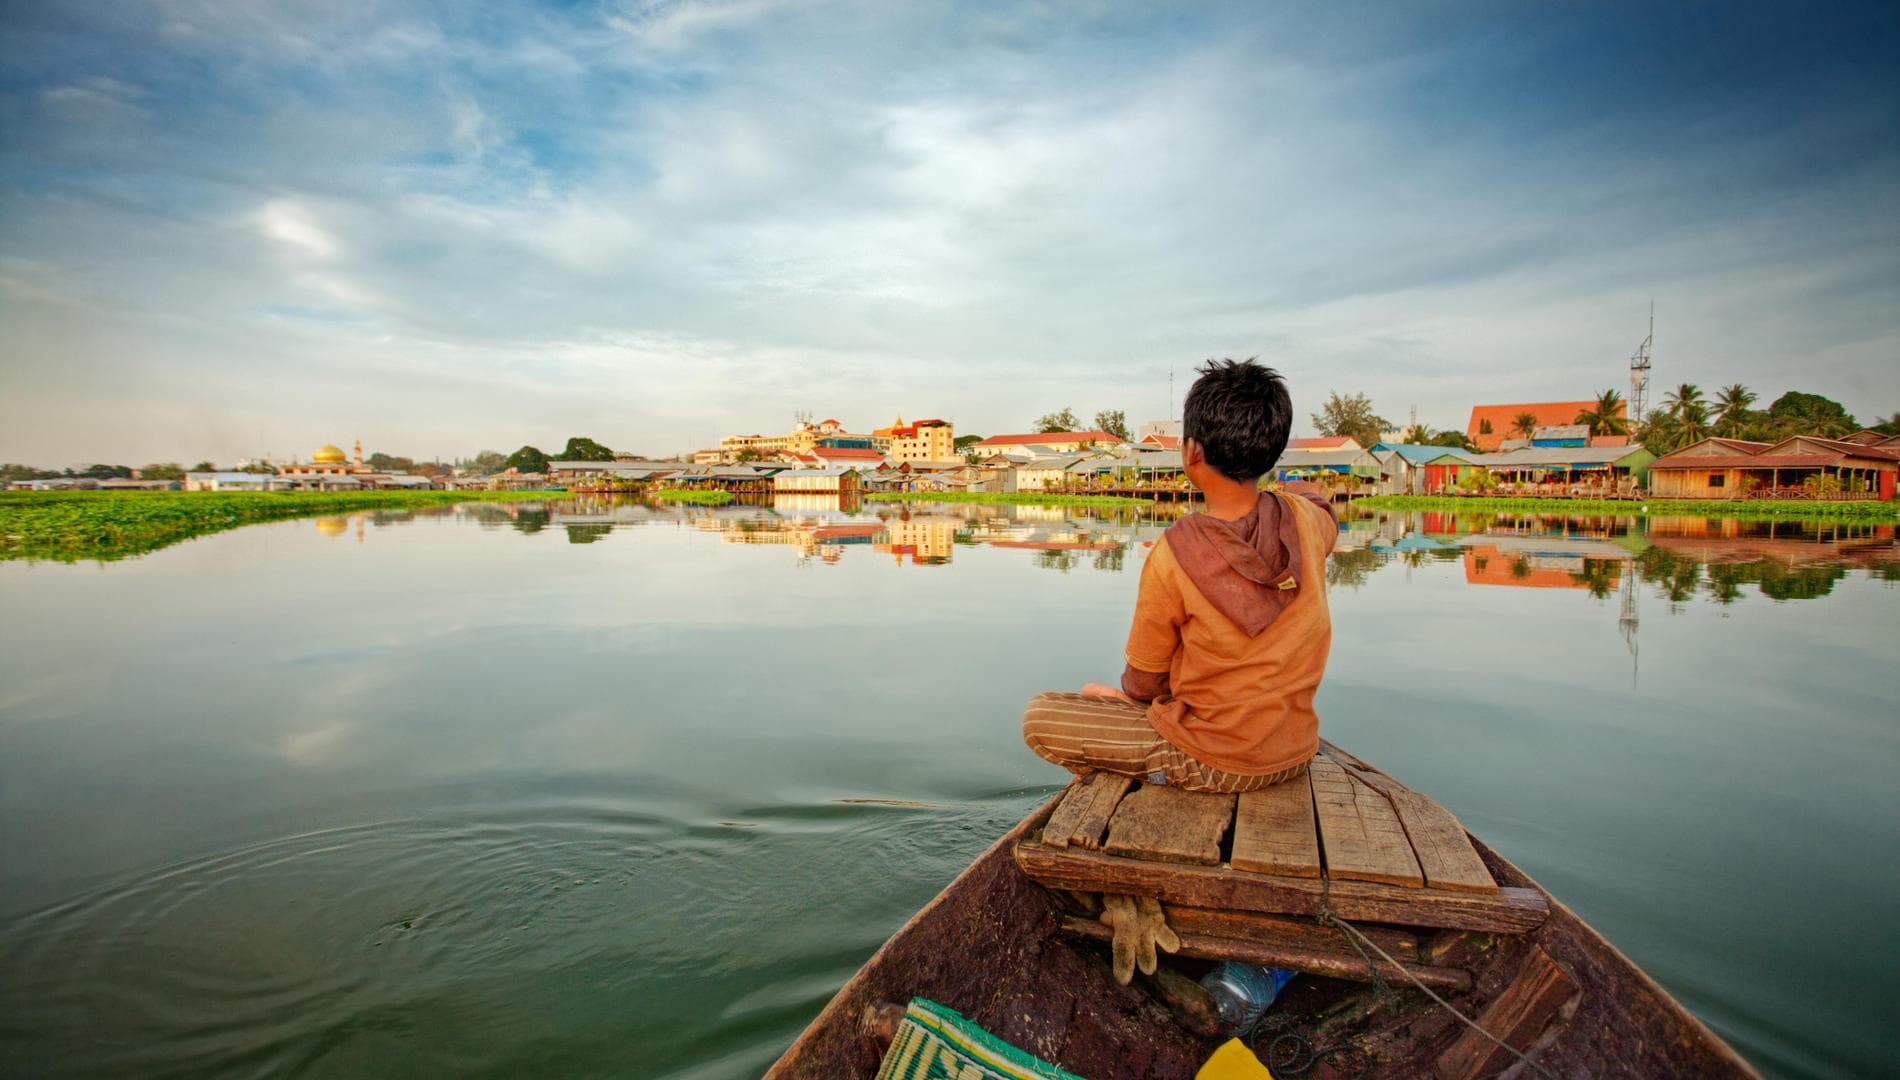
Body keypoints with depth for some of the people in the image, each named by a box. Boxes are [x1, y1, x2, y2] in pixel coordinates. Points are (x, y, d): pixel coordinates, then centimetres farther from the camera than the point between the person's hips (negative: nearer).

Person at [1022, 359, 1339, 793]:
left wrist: (1126, 692, 12)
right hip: (1295, 755, 7)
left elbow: (1143, 683, -9)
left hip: (1213, 764, -6)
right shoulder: (1307, 521, -12)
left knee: (1038, 716, 1)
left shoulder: (1173, 555, -25)